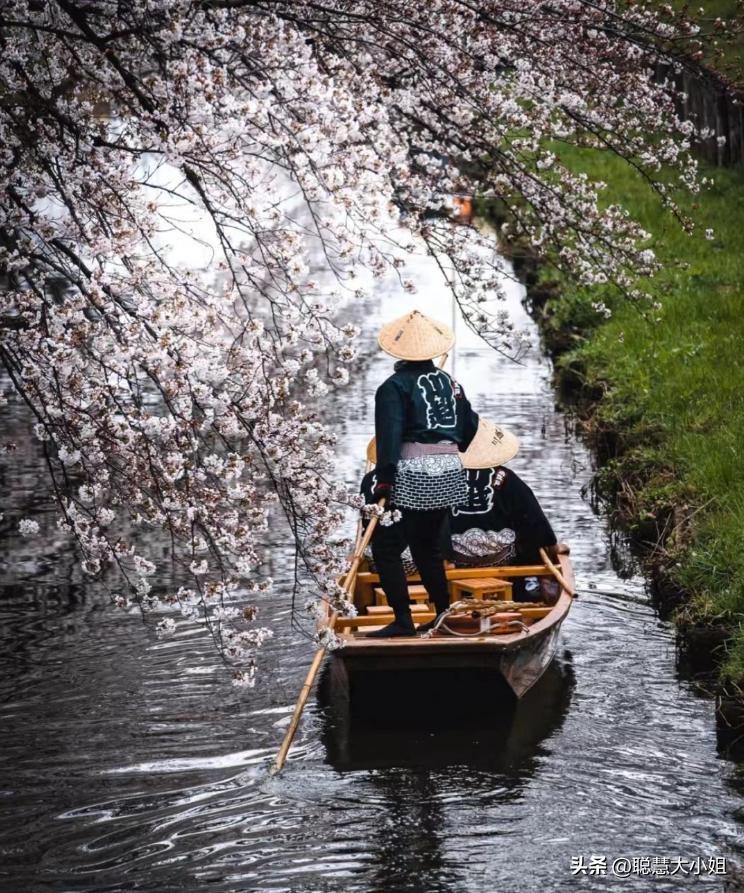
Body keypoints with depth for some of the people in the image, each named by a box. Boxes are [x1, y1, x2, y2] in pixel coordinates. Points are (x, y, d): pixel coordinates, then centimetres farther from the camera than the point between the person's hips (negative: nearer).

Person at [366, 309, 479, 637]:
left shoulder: (395, 386, -7)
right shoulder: (449, 382, 13)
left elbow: (389, 434, -16)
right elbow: (469, 426, 21)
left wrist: (384, 479, -19)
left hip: (412, 477, -7)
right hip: (451, 474, 7)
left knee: (385, 545, 0)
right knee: (428, 546, 19)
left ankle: (403, 620, -6)